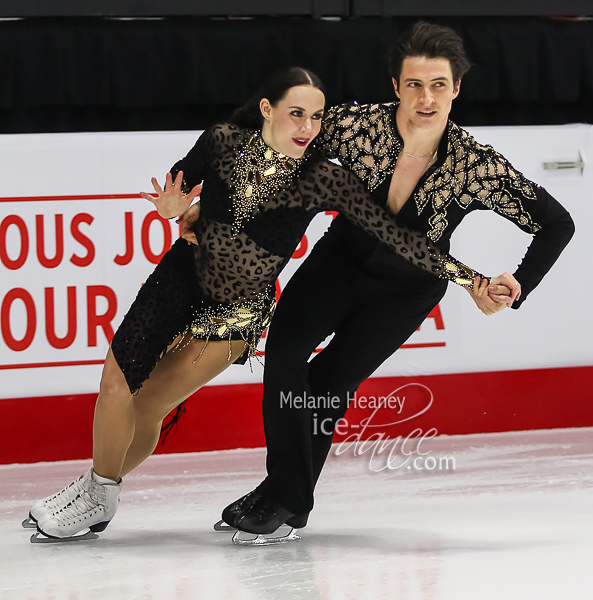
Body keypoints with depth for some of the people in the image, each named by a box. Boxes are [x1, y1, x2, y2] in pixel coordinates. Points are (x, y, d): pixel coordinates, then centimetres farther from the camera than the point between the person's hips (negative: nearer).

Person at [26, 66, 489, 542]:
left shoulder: (322, 180, -21)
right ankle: (94, 490, 26)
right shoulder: (222, 142, -14)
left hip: (236, 313, -2)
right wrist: (172, 208, -18)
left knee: (148, 405, -5)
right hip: (180, 278, 2)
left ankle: (102, 495, 23)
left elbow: (394, 234, -23)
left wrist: (468, 277, -27)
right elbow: (179, 182, 5)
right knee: (116, 384, -3)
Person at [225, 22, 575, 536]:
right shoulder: (354, 124, -26)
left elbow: (557, 224, -19)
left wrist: (516, 289, -29)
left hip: (406, 291, -1)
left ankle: (288, 499, 14)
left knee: (330, 381, -6)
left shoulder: (479, 166, -29)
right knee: (284, 348, -17)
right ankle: (284, 485, 0)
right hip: (342, 258, 2)